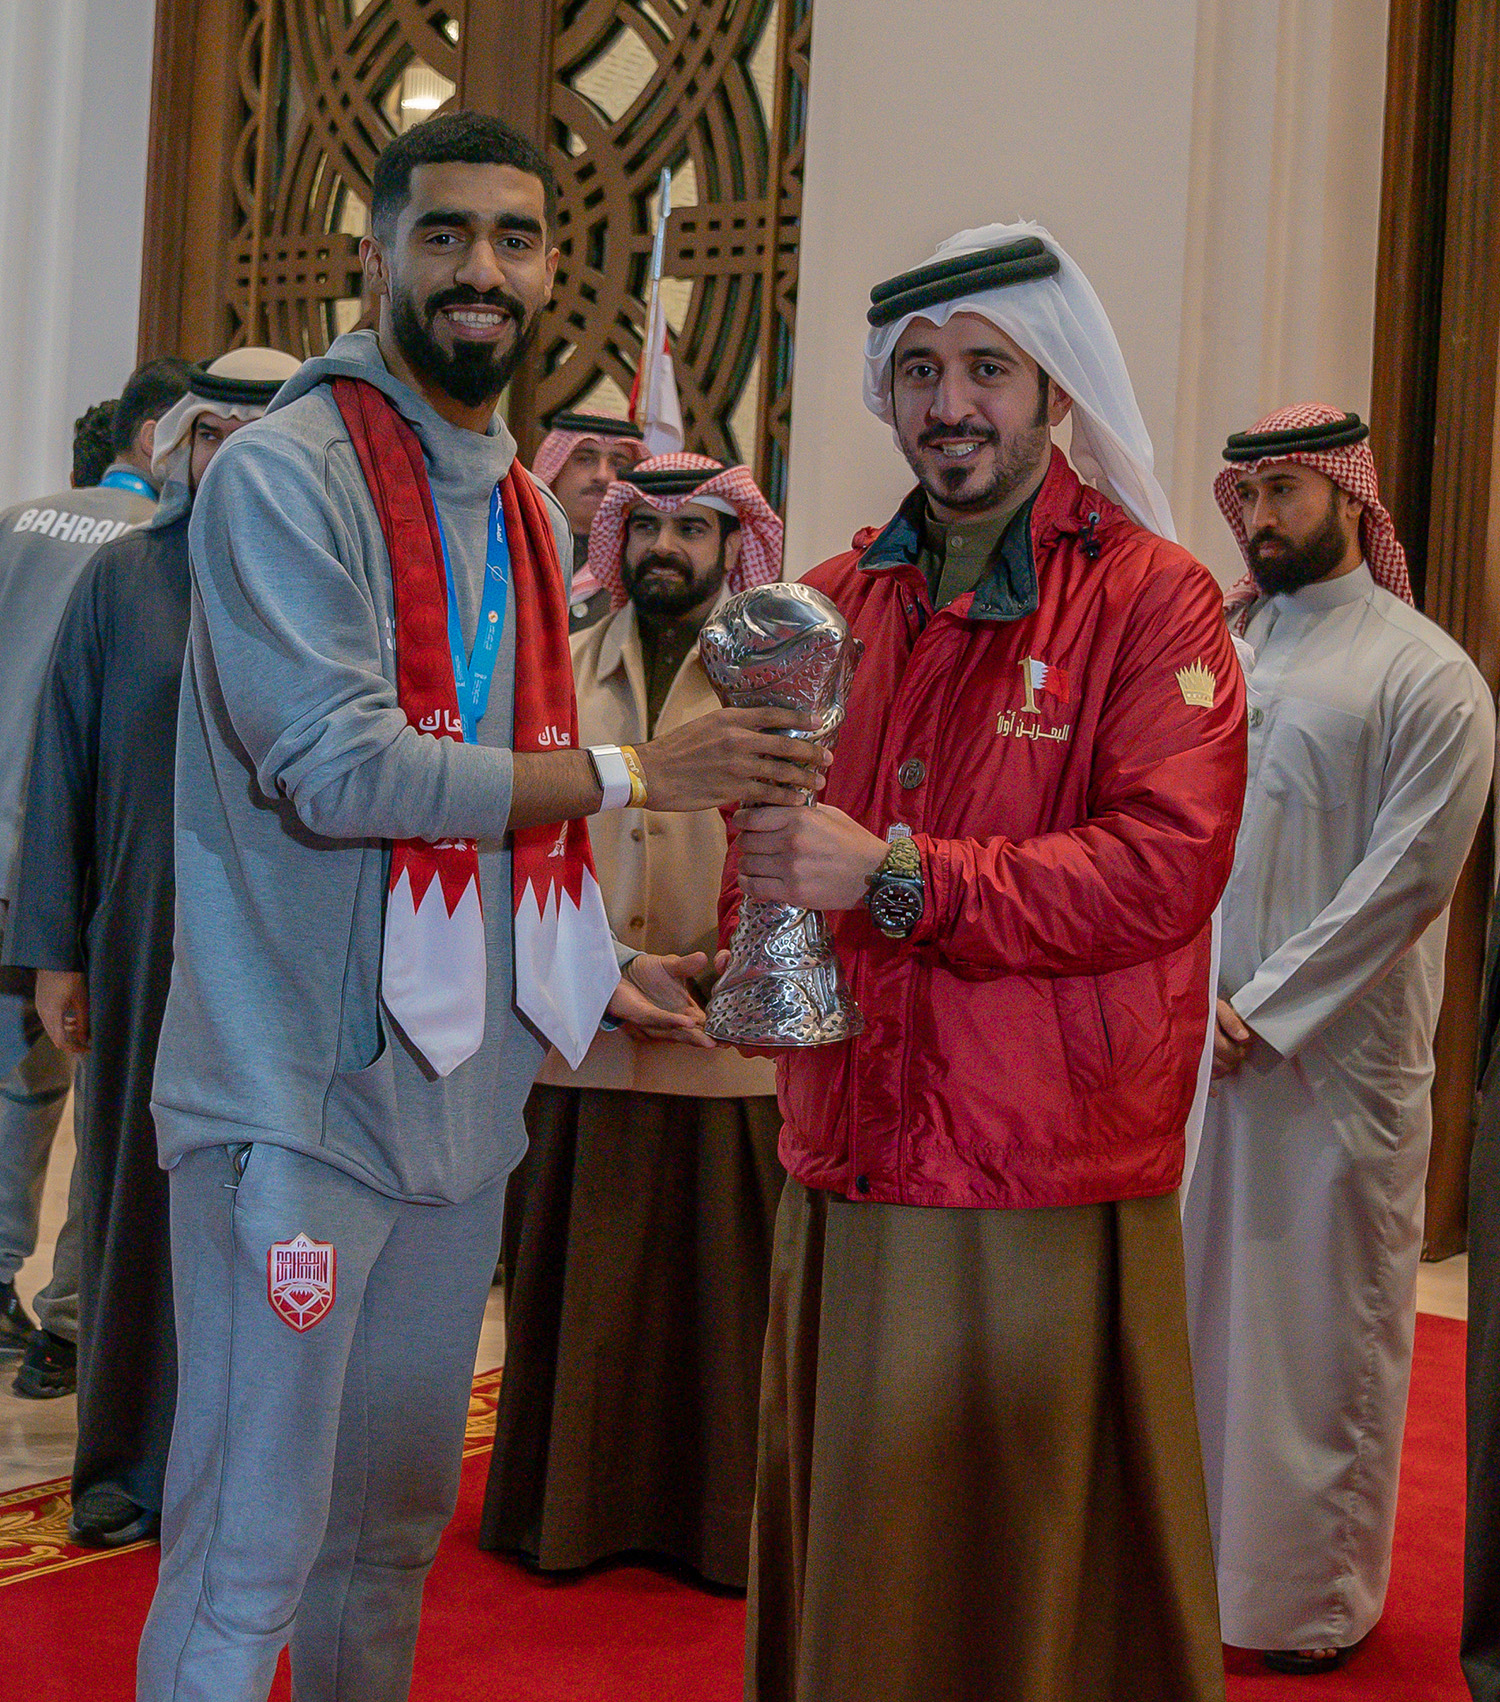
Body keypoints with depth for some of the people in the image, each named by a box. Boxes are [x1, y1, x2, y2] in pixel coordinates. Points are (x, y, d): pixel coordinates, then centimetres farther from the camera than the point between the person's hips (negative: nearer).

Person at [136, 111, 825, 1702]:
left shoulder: (530, 517, 14)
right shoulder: (284, 473, -10)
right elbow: (334, 768, -20)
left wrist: (598, 967, 9)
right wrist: (626, 773, -17)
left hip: (461, 1092, 8)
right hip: (300, 1094, -7)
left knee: (395, 1526, 18)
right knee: (248, 1553, 1)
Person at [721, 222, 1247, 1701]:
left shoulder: (1152, 598, -3)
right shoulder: (838, 603, 13)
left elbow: (1164, 865, -16)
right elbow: (769, 859, 20)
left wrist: (895, 878, -20)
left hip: (1050, 1192, -4)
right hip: (845, 1175, 5)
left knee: (1037, 1574, 5)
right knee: (841, 1570, 13)